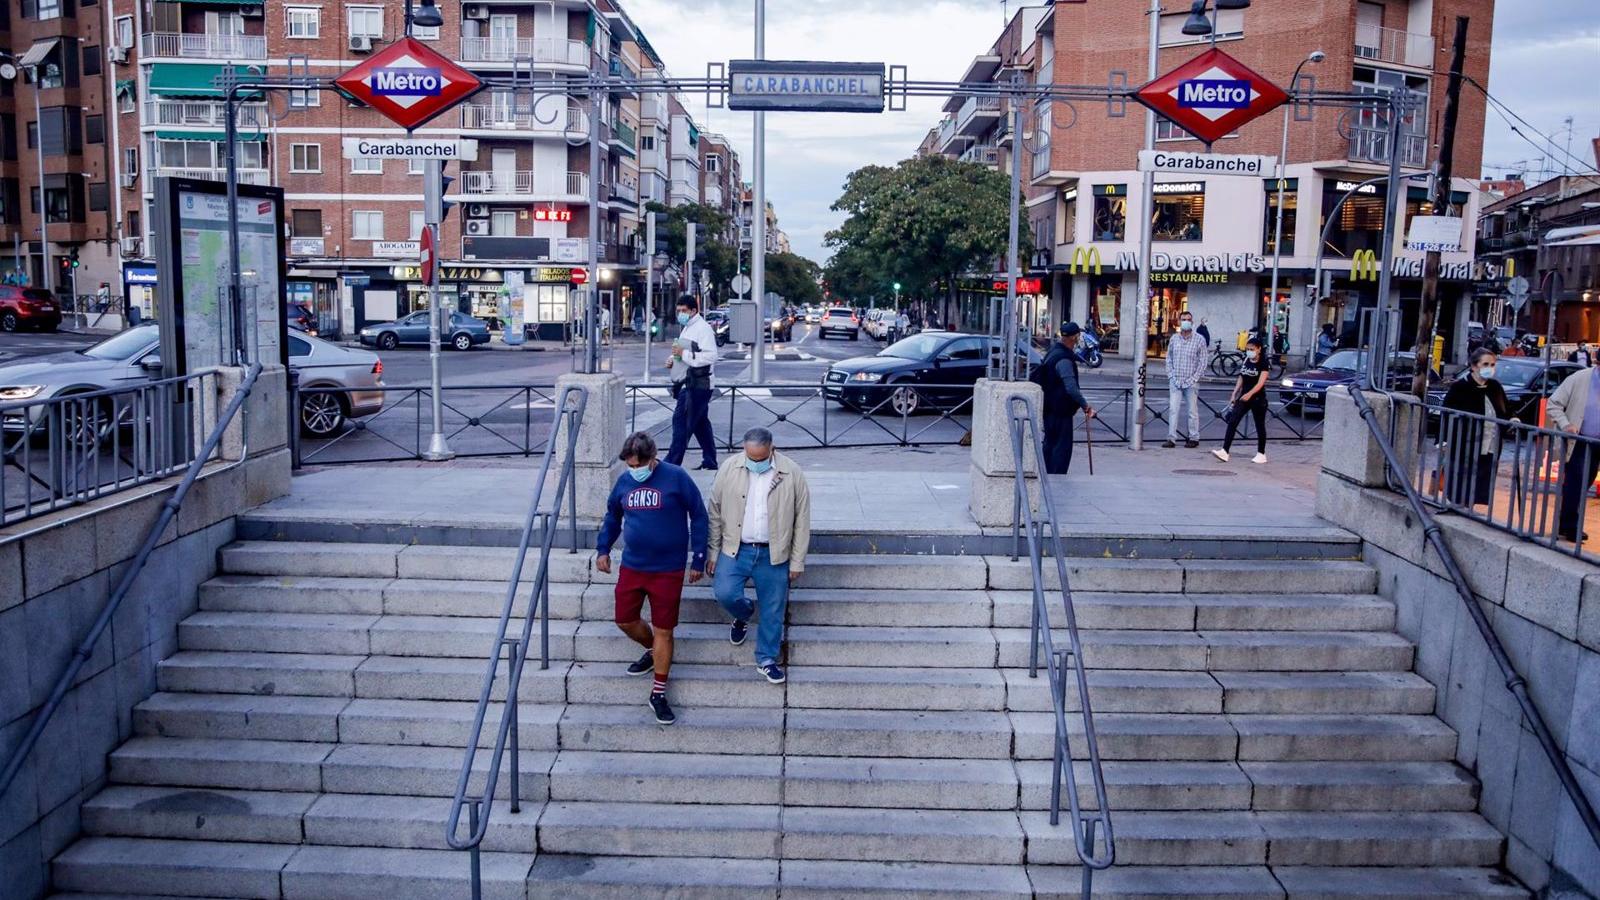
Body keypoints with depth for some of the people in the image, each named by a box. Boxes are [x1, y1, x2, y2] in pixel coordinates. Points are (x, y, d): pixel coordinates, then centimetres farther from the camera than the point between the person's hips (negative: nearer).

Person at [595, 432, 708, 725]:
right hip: (631, 566, 5)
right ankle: (652, 652, 43)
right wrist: (603, 548, 7)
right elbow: (612, 516, 18)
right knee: (625, 620, 12)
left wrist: (698, 559, -6)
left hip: (668, 570, -5)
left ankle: (658, 694, 13)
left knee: (663, 631, 1)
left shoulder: (676, 478, -12)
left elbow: (698, 516, -6)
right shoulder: (625, 481, 2)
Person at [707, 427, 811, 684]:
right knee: (724, 593, -15)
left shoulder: (792, 474, -9)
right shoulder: (729, 468, -5)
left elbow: (802, 521, -2)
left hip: (774, 554, 0)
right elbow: (715, 513, 2)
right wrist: (713, 552, 1)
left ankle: (766, 660, 27)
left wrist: (797, 562, -2)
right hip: (735, 549, 1)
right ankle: (744, 614, 21)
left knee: (773, 609, 7)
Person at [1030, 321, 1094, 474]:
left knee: (1050, 443, 17)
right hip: (1060, 411, -10)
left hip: (1049, 408, 10)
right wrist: (1085, 406, -25)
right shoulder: (1064, 360, -22)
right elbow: (1071, 388, -29)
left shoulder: (1053, 352, 10)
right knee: (1063, 447, -5)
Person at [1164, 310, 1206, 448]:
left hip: (1191, 382, -2)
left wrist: (1193, 379, -9)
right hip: (1175, 381, 2)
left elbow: (1202, 362, -2)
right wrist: (1172, 376, 0)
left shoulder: (1199, 340, -2)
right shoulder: (1174, 339, 7)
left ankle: (1194, 438, 14)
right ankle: (1171, 438, -1)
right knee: (1173, 409, -3)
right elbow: (1169, 359, 11)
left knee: (1193, 411, 4)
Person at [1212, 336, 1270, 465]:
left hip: (1258, 398, -5)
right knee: (1232, 422, -8)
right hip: (1243, 397, 5)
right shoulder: (1245, 362, 7)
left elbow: (1261, 383, -22)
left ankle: (1261, 454, 19)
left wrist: (1250, 394, -36)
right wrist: (1234, 395, 10)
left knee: (1260, 426, 7)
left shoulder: (1263, 363, -11)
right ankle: (1224, 451, -13)